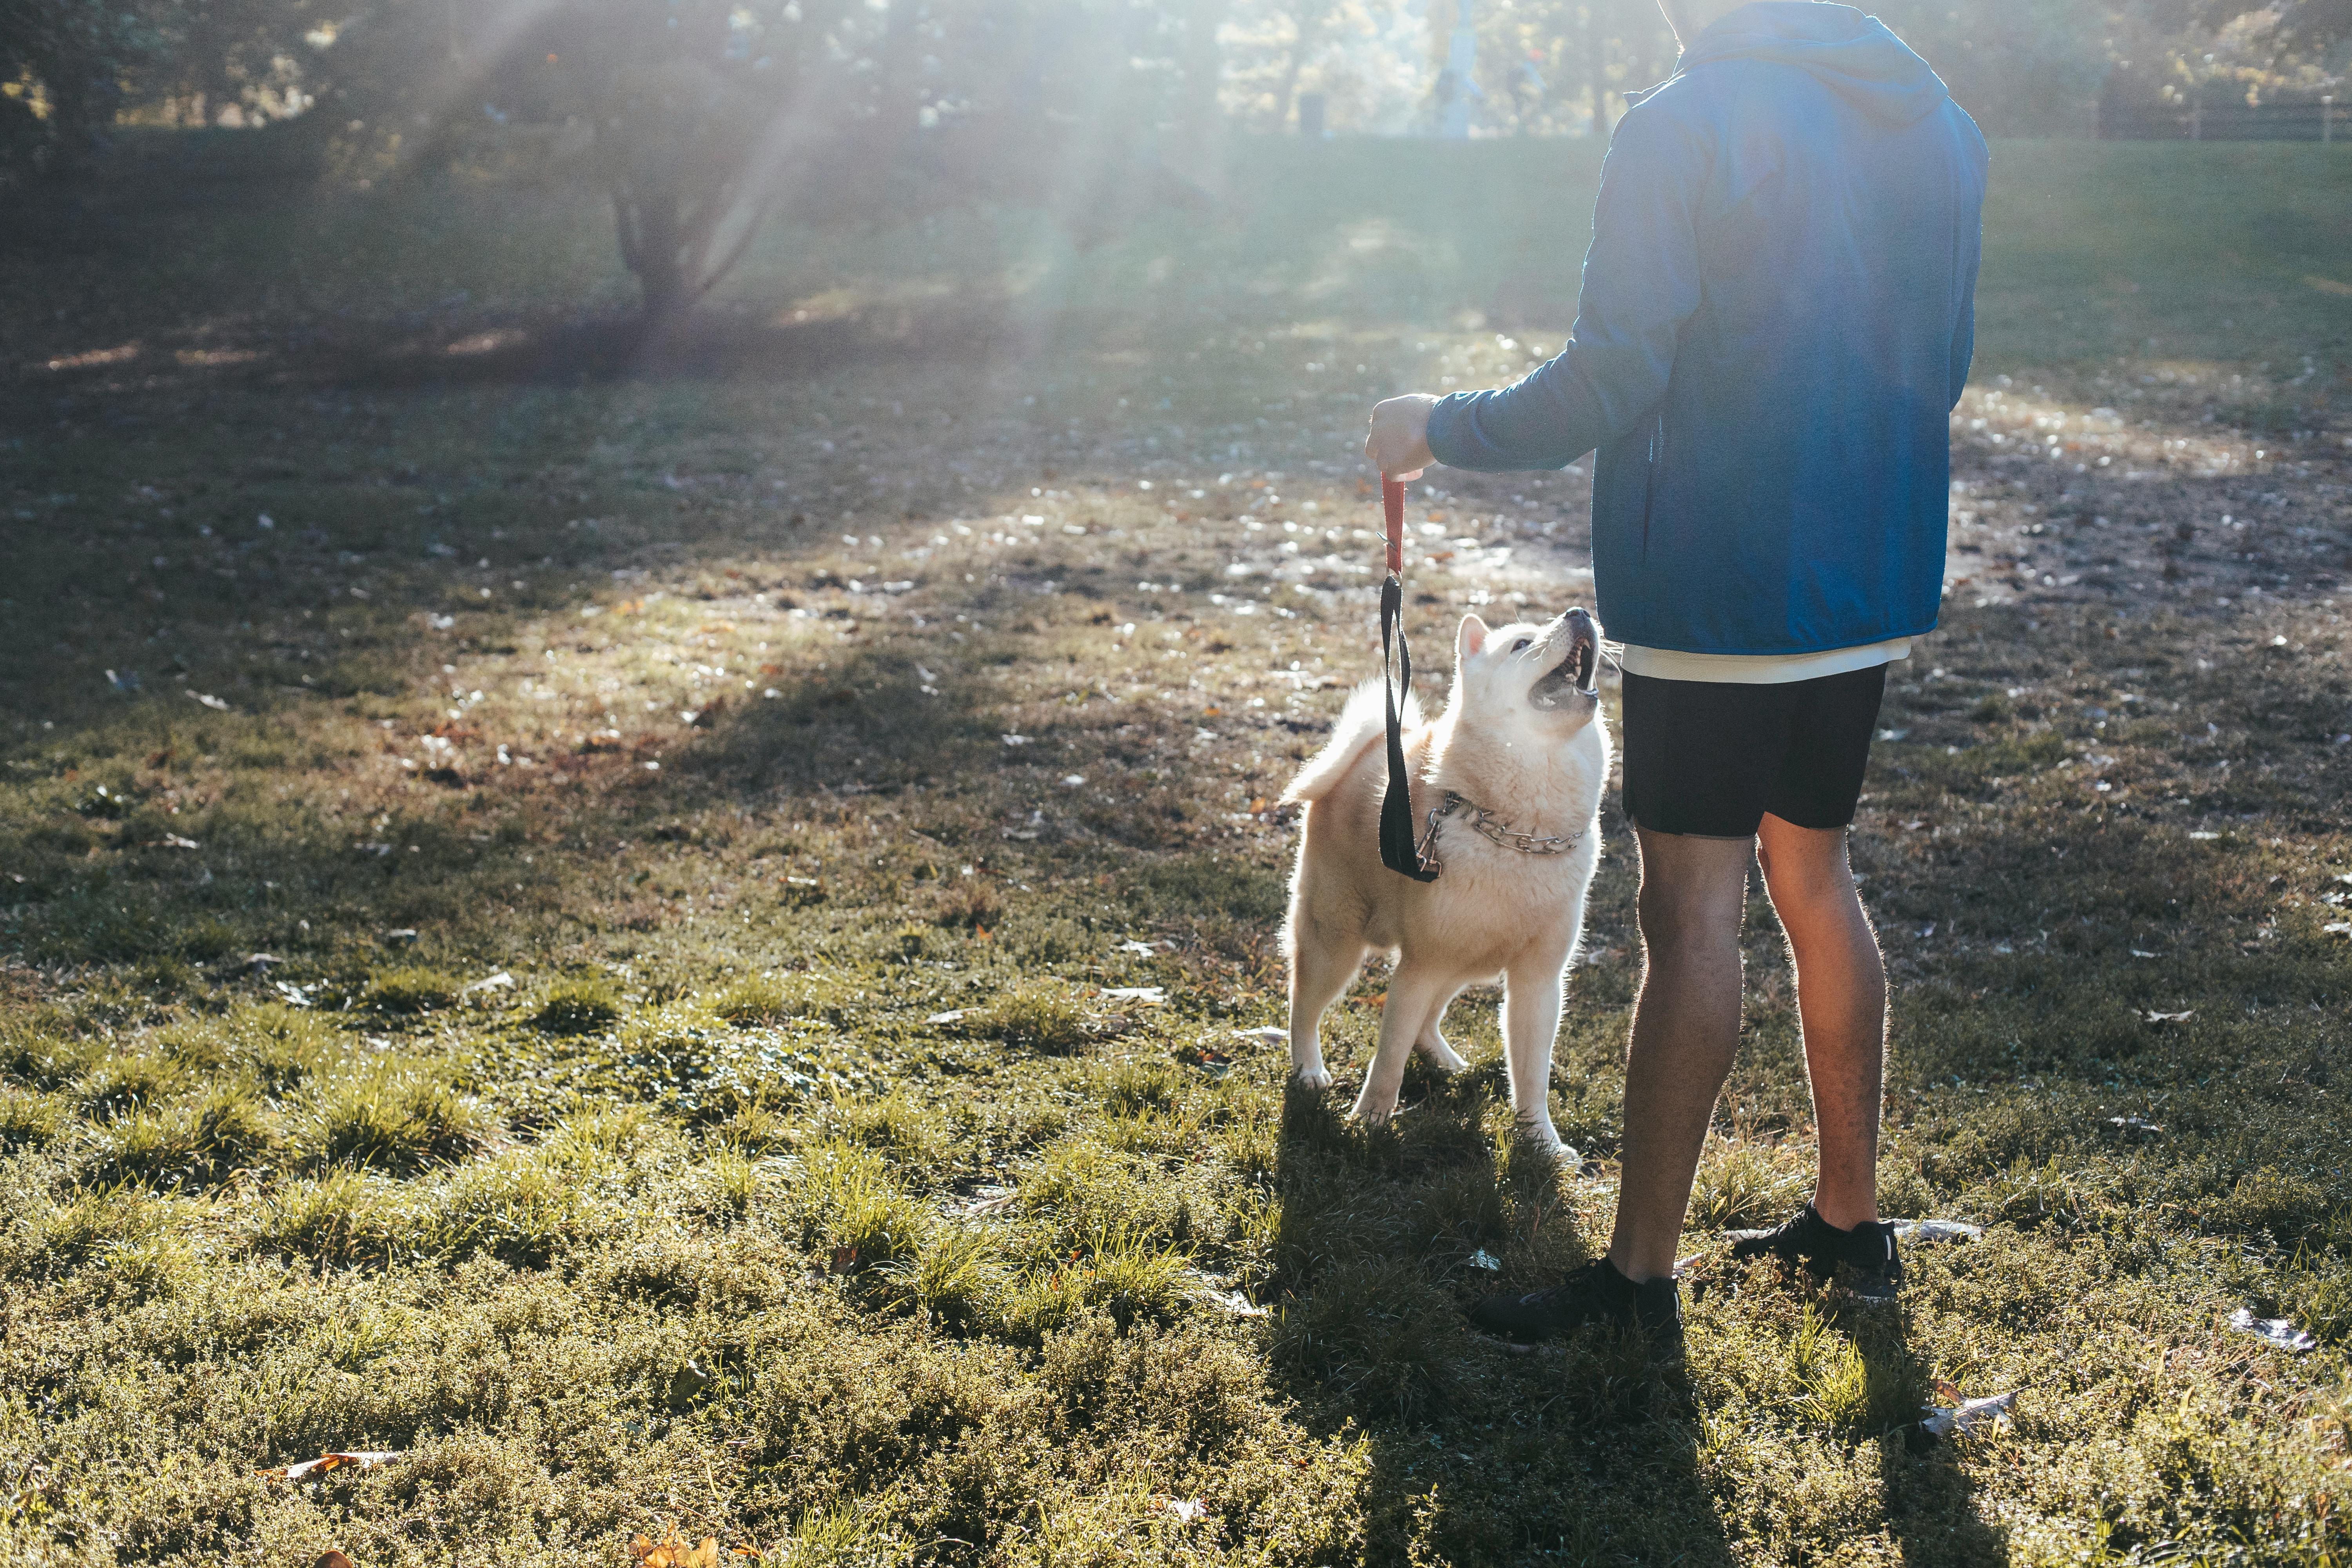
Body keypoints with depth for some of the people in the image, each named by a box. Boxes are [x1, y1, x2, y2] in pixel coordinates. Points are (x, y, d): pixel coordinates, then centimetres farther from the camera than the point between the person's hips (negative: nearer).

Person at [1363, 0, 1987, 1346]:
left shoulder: (1684, 131, -14)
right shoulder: (1941, 124, 9)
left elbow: (1611, 381, -16)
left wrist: (1440, 430, -2)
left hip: (1718, 592, -7)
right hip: (1873, 585, 7)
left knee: (1694, 918, -3)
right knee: (1817, 882, 18)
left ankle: (1642, 1278, 5)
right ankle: (1852, 1221, 27)